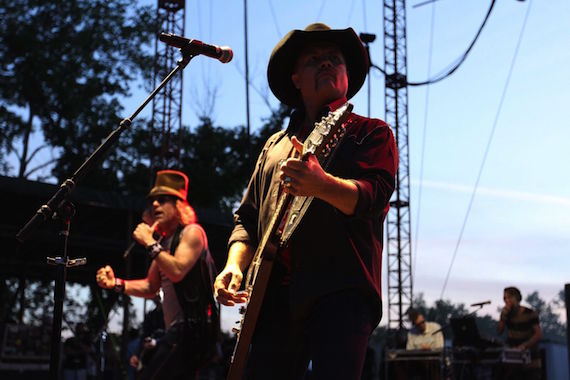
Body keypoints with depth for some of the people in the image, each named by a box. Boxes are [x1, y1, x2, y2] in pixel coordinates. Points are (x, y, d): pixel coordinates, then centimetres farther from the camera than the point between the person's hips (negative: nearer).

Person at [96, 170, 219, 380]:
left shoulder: (192, 232, -6)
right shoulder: (163, 240, 20)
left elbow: (177, 271, -22)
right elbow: (151, 287, 22)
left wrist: (149, 243, -14)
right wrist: (116, 283, 9)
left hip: (192, 327, -10)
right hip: (177, 329, 10)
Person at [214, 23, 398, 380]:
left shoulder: (371, 133, 11)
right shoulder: (276, 145, 26)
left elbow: (373, 194, -9)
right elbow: (248, 217, 24)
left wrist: (320, 184, -30)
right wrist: (234, 265, 4)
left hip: (341, 288, -4)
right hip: (274, 295, 4)